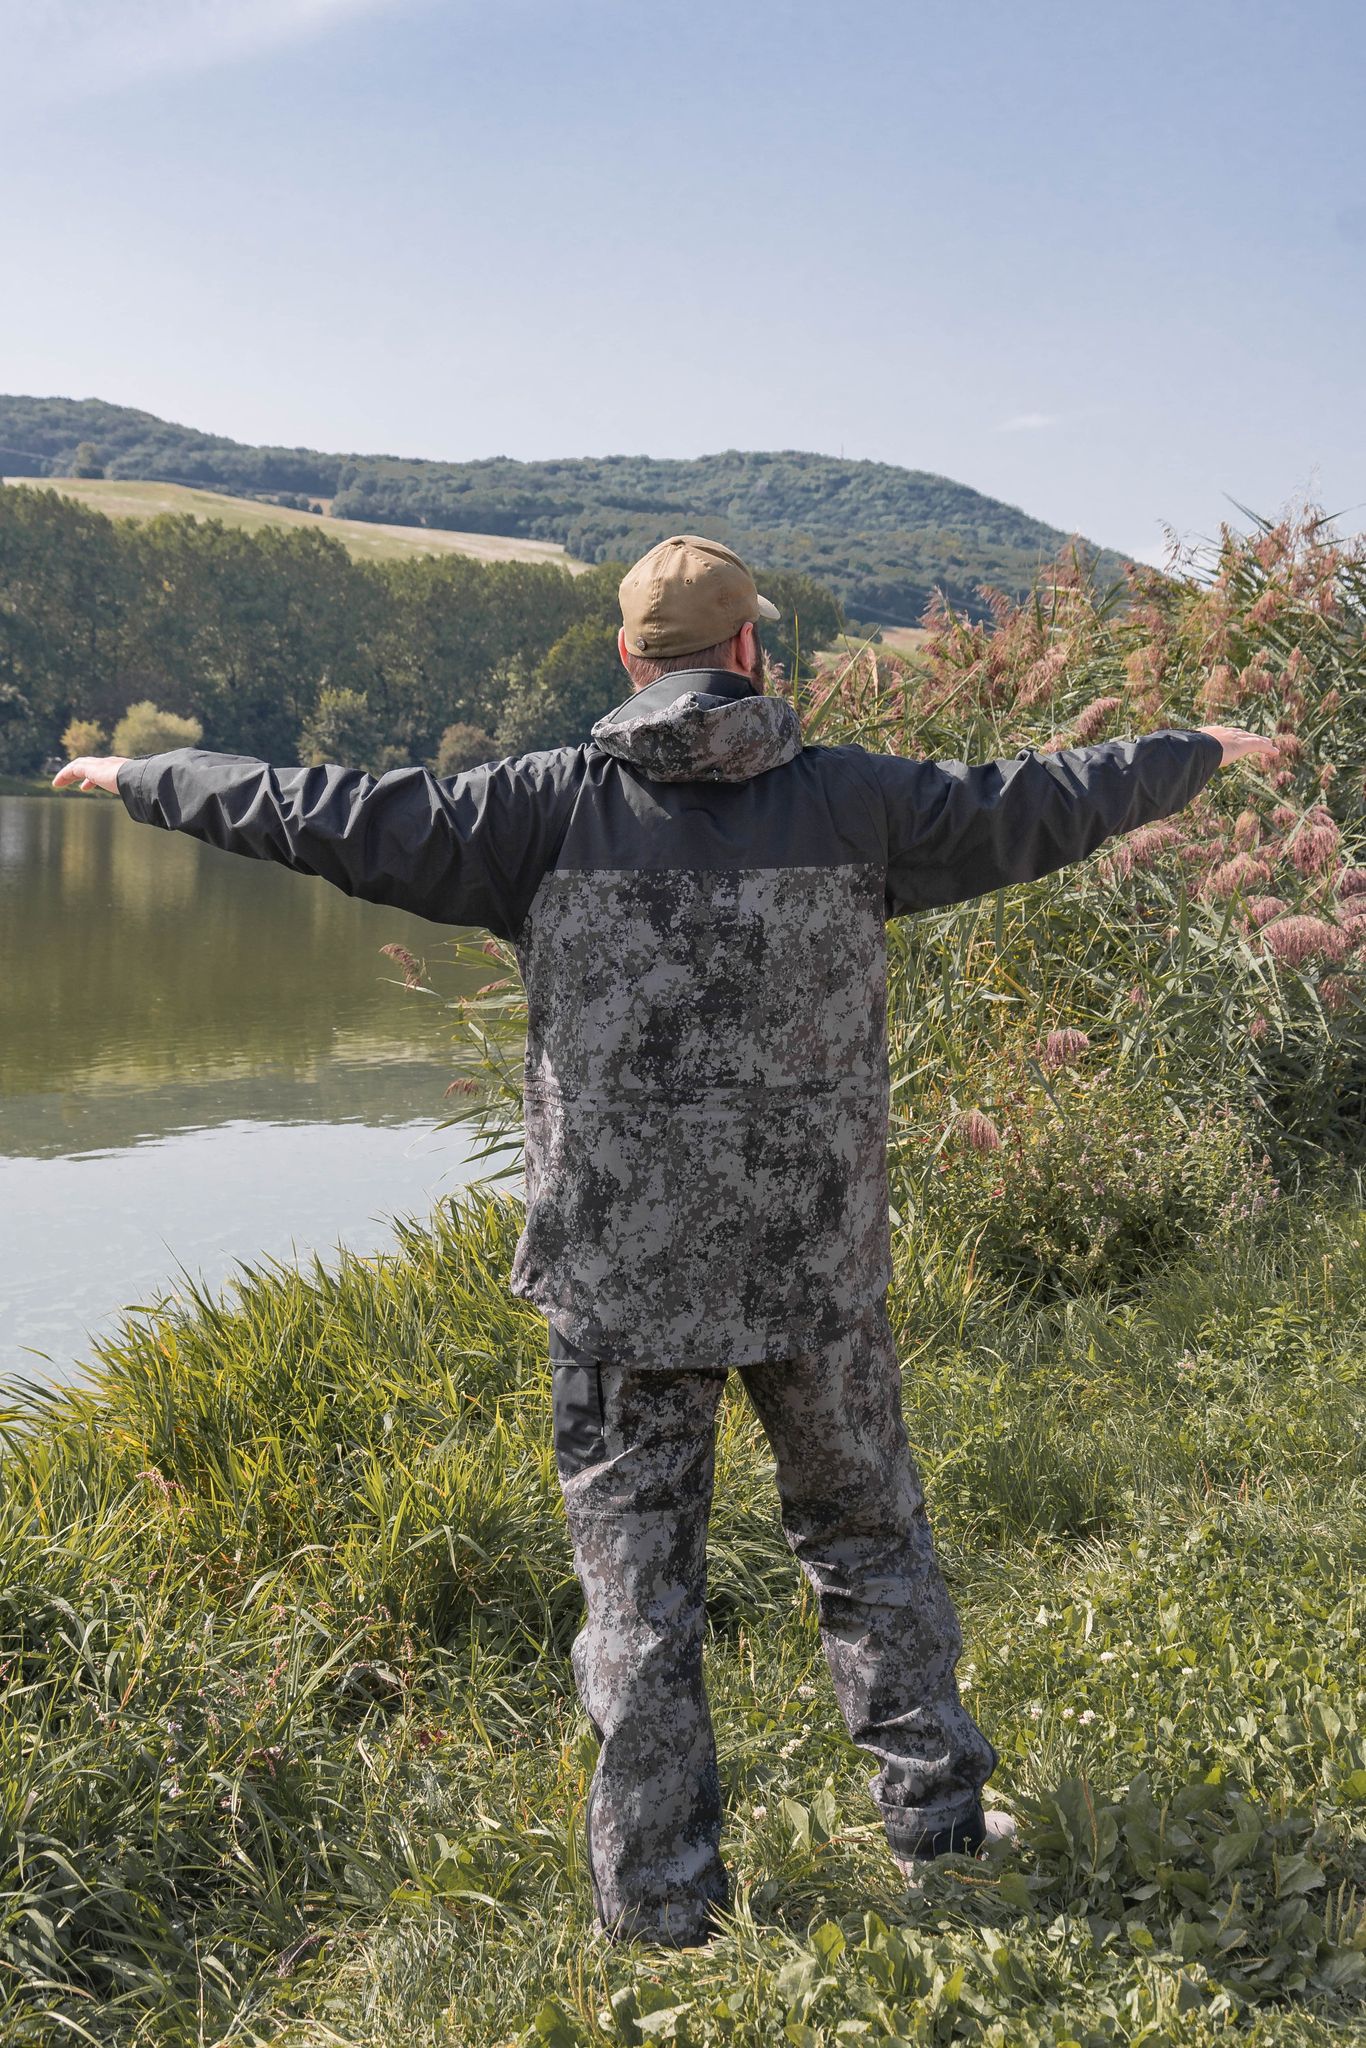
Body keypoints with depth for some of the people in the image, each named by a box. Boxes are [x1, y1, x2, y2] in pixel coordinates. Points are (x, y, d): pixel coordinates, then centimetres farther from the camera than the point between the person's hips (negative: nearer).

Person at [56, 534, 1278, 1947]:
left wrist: (147, 779, 10)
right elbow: (1037, 807, 10)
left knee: (638, 1576, 8)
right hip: (817, 1259, 1)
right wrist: (1198, 756, 28)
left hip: (623, 1264, -1)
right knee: (868, 1537, 19)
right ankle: (935, 1810, 27)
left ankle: (659, 1896, 14)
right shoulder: (853, 800, -1)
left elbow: (341, 822, -4)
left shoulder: (551, 808, -5)